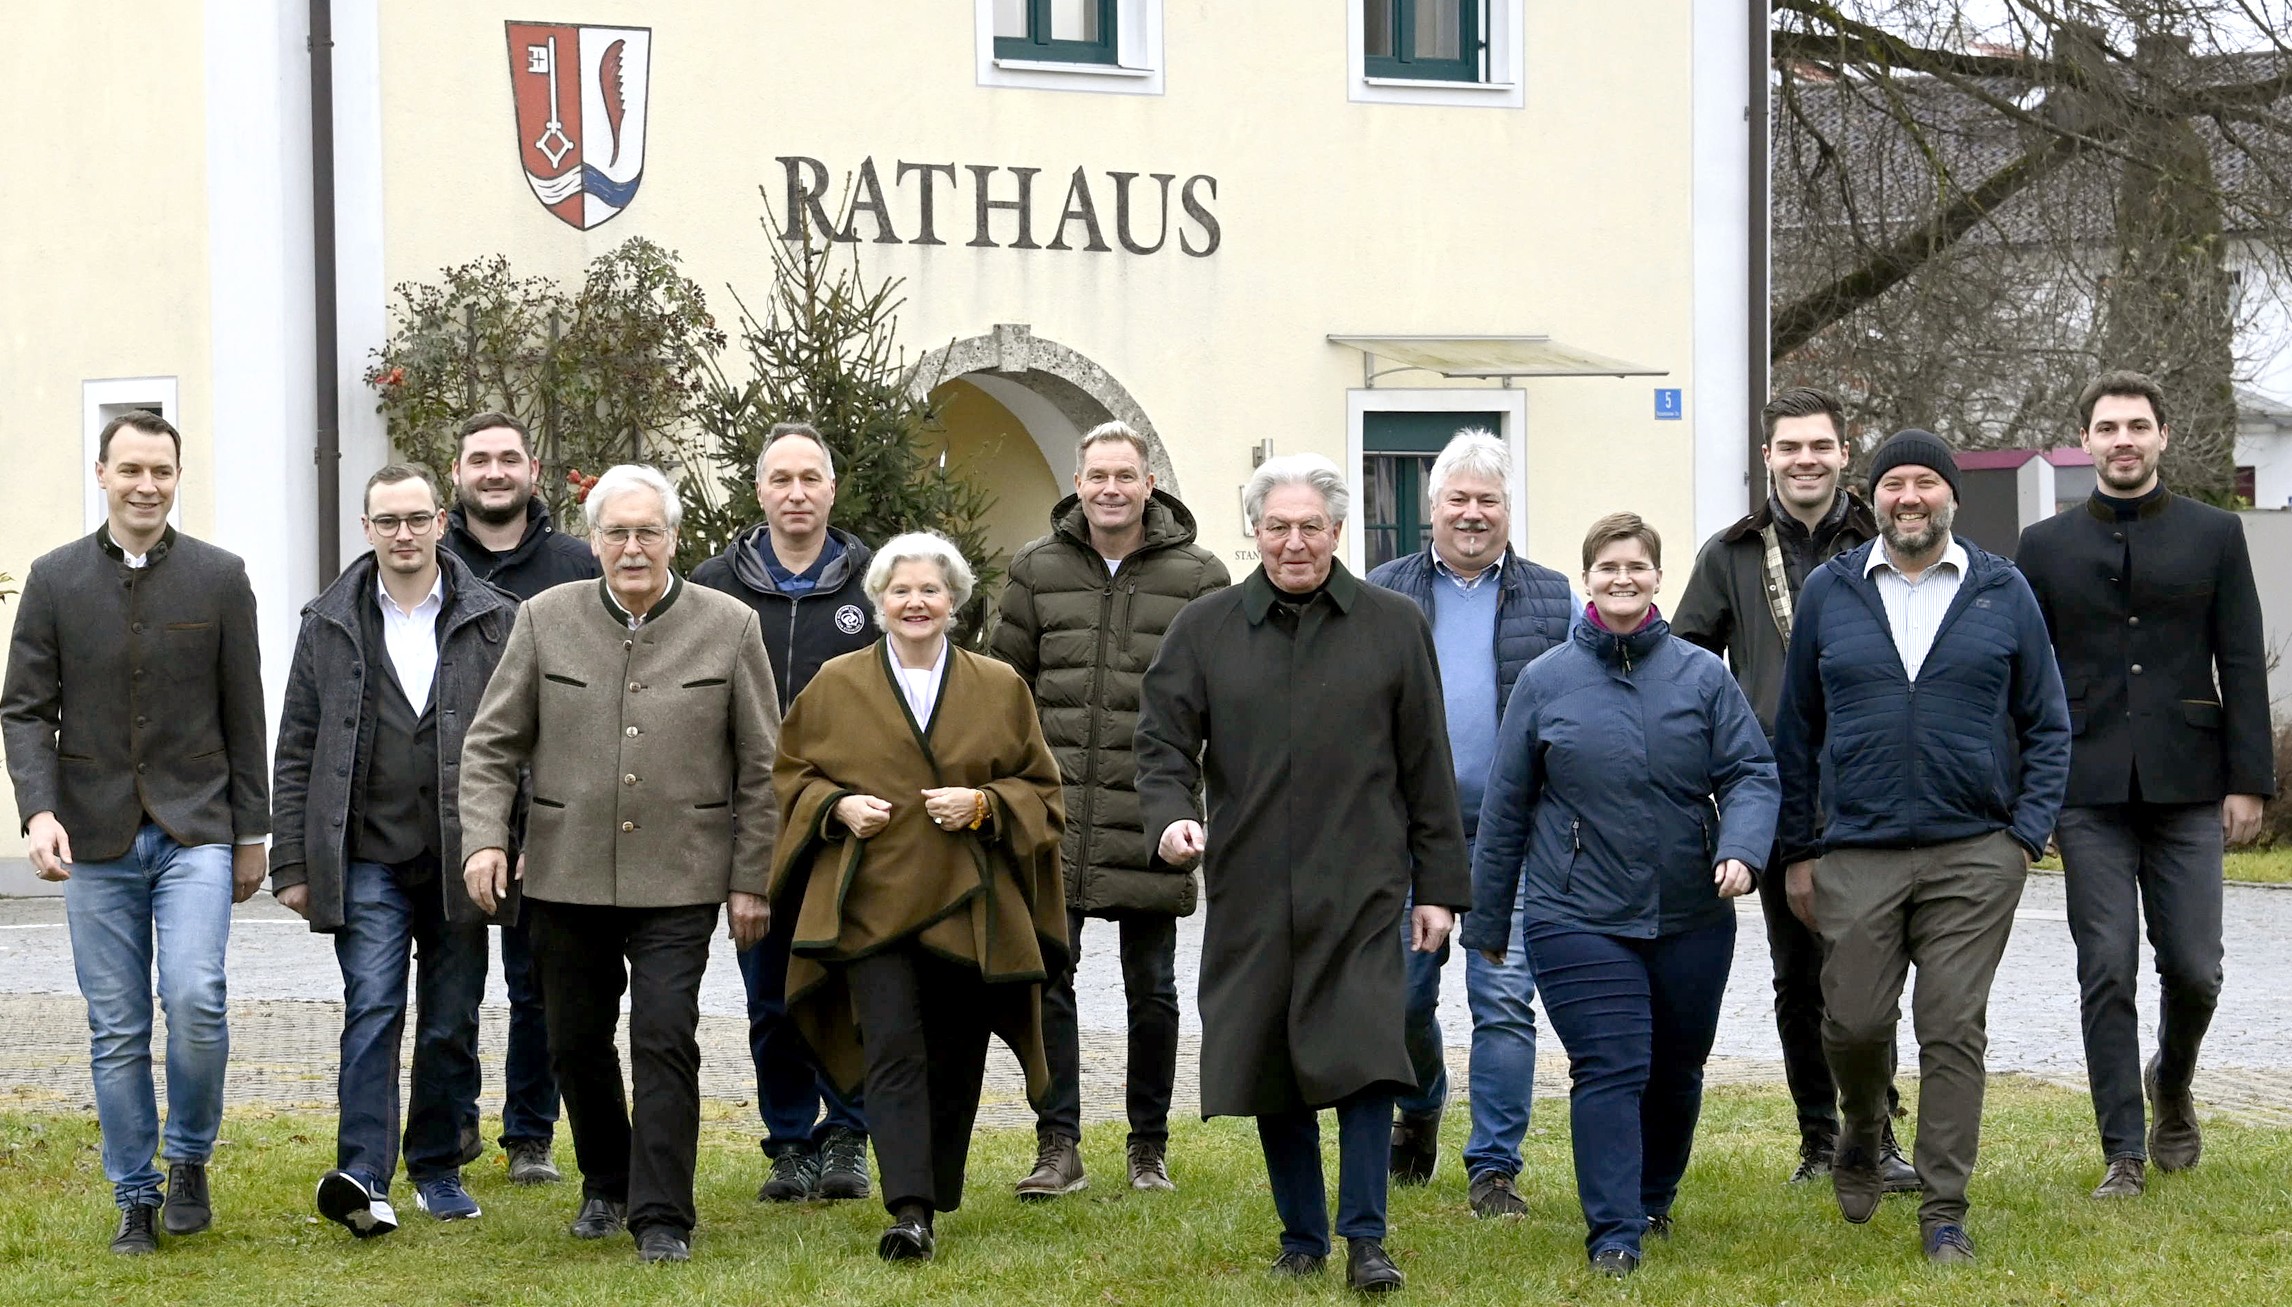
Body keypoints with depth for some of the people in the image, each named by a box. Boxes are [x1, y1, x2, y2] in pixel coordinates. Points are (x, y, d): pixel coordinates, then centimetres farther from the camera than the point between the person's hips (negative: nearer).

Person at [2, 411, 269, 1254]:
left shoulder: (219, 578, 2)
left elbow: (243, 716, 5)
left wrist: (251, 834, 5)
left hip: (196, 831, -1)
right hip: (97, 838, 1)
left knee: (195, 999, -17)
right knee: (116, 1032, 4)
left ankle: (189, 1161, 5)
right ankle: (135, 1201, 15)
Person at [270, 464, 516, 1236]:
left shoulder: (494, 621, 4)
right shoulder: (331, 624, 7)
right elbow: (296, 752, 8)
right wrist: (292, 864, 3)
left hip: (462, 859, 0)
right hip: (368, 860, 0)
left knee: (452, 1022, 7)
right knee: (372, 1010, -12)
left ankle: (438, 1168, 20)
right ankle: (363, 1178, -18)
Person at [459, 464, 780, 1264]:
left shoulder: (729, 628, 0)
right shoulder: (545, 620, 3)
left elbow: (760, 767, 4)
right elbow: (491, 744, 5)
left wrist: (751, 879, 1)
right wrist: (484, 838, -10)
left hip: (678, 882, -2)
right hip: (565, 876, 2)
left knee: (665, 1041, -10)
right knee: (576, 1045, 12)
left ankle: (662, 1219, -4)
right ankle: (607, 1184, 33)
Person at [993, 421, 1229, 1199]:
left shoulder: (1197, 577, 2)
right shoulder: (1036, 570, 7)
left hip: (1150, 818, -1)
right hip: (1055, 818, 1)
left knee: (1151, 989, 7)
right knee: (1047, 979, -3)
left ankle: (1149, 1146, 19)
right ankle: (1058, 1147, 3)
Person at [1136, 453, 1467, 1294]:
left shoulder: (1393, 627, 8)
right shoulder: (1204, 630, 9)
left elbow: (1427, 767, 9)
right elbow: (1163, 742, 6)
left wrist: (1439, 885, 6)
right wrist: (1172, 813, -16)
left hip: (1361, 893, -2)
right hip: (1250, 892, 2)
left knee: (1365, 1057, -11)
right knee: (1268, 1068, 6)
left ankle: (1365, 1239, -4)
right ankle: (1302, 1239, 18)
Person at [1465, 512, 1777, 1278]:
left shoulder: (1702, 676, 3)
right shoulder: (1545, 682, 1)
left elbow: (1752, 775, 1)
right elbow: (1505, 807, 6)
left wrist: (1741, 850, -19)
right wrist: (1487, 921, 9)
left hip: (1691, 918, 2)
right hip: (1580, 919, -2)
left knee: (1676, 1070, 15)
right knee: (1610, 1070, -11)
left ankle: (1654, 1199, 37)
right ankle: (1614, 1235, -9)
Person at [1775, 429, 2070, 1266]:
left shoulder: (2003, 592, 4)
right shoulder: (1829, 593, 6)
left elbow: (2046, 725, 8)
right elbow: (1797, 731, 10)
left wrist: (2027, 834, -2)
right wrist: (1799, 849, 6)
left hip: (1974, 856, -1)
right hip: (1856, 855, 1)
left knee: (1954, 1031, -2)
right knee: (1855, 1022, 0)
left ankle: (1944, 1212, 6)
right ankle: (1862, 1135, 32)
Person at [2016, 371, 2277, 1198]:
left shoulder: (2214, 536, 7)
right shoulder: (2046, 547, 9)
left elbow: (2242, 664, 5)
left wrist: (2249, 781, -2)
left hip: (2186, 787, 0)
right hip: (2090, 794, 0)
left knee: (2193, 967, -1)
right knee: (2108, 972, -3)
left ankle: (2172, 1087, 29)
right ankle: (2124, 1152, 3)